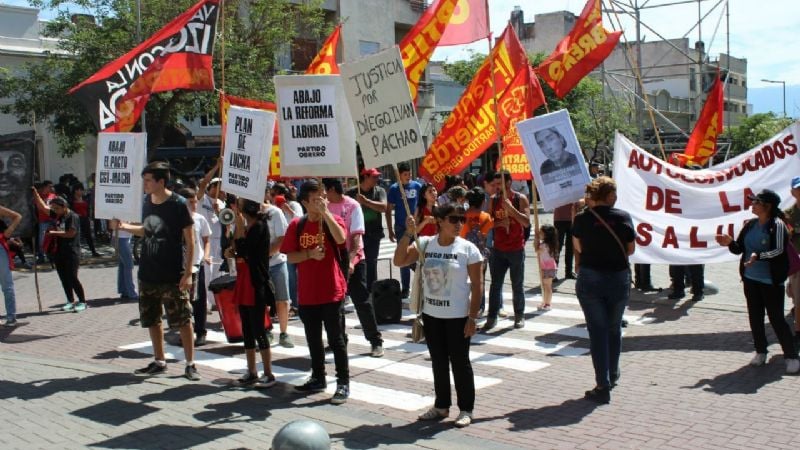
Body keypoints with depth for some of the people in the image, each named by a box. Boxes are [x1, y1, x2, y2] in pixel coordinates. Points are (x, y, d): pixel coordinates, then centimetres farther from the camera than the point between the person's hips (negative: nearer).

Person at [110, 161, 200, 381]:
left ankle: (190, 364, 8)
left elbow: (190, 241, -10)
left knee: (183, 320, -1)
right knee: (152, 320, 14)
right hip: (148, 274, 7)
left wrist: (187, 273, -15)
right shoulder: (146, 201, 6)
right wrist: (123, 226, 6)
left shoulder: (178, 204, -12)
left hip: (172, 276, -7)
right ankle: (159, 361, 28)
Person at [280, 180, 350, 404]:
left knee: (336, 338, 0)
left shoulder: (333, 220, -4)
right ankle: (318, 378, 30)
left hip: (332, 291, -4)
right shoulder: (297, 225, 5)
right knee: (313, 339, 15)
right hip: (307, 293, 4)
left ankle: (343, 383, 7)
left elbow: (341, 238, -26)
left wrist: (325, 212, -25)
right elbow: (290, 257, 3)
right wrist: (310, 254, -15)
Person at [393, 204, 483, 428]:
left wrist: (473, 317, -12)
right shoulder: (425, 243, 0)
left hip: (458, 316, -4)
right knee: (438, 361, 14)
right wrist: (408, 233, -16)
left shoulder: (468, 249, -9)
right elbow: (399, 261, -8)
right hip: (431, 314, 4)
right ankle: (442, 406, 28)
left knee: (459, 361, 4)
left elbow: (477, 285, -8)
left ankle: (466, 409, 17)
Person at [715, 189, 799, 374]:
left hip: (771, 281, -6)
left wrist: (758, 256, -34)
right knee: (755, 317, 12)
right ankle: (760, 352, 26)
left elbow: (779, 250, -21)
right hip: (750, 278, 6)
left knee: (776, 318, -3)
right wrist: (730, 243, -13)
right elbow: (739, 248, 8)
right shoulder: (750, 225, 6)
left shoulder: (777, 225, -12)